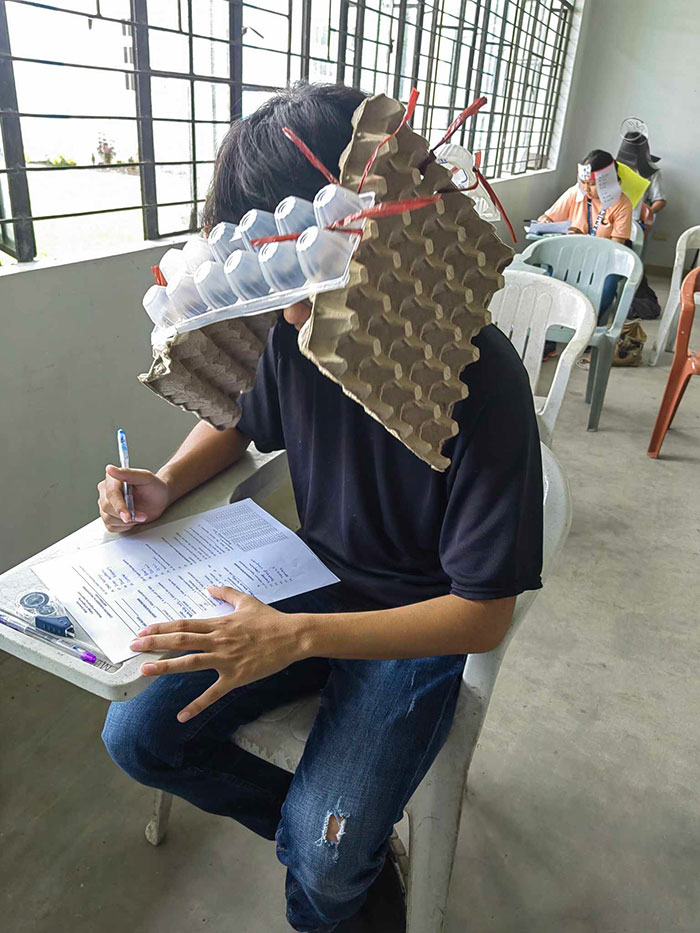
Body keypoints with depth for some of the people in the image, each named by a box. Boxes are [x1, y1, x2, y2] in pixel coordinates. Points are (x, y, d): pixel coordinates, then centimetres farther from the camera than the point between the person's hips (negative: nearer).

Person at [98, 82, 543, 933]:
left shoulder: (479, 377, -26)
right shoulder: (294, 327, -11)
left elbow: (483, 616, -22)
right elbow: (238, 422, 12)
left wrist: (298, 637, -30)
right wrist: (166, 485, -9)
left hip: (421, 626, -4)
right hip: (313, 579, 5)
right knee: (136, 733, -3)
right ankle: (350, 843, 13)